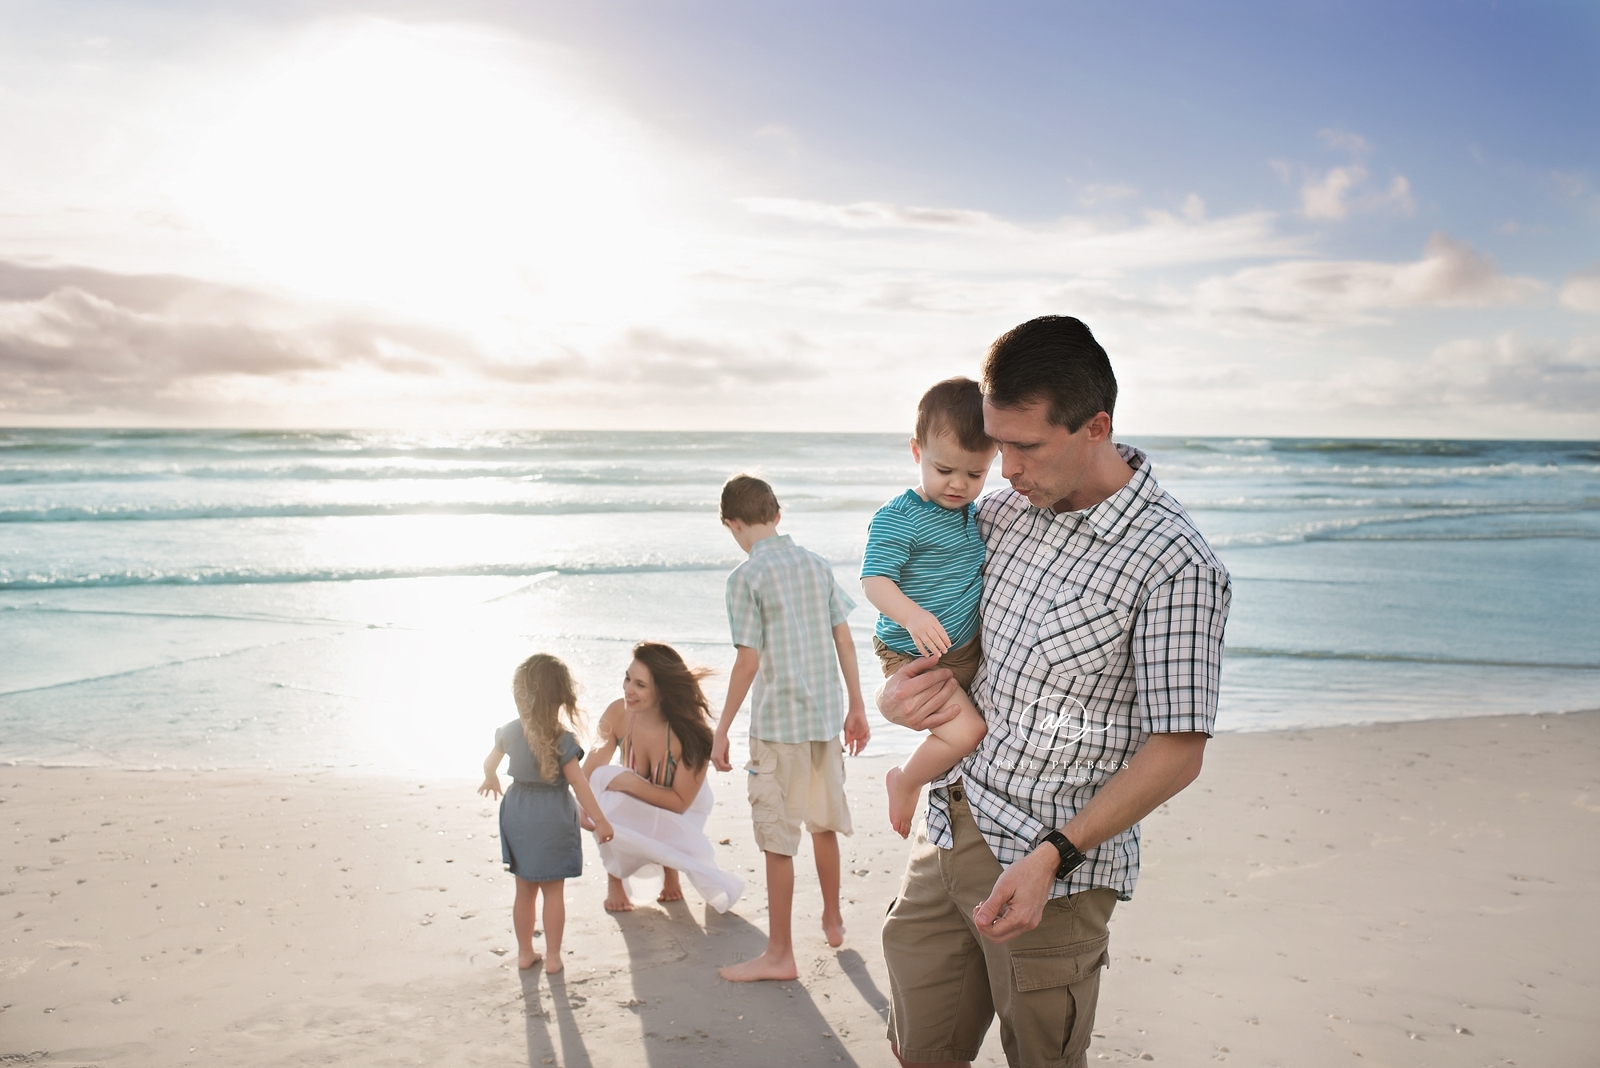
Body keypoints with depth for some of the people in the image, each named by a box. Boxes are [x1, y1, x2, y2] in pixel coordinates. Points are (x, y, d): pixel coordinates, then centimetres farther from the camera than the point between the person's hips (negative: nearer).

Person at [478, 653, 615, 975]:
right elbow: (579, 784, -16)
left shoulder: (509, 732, -3)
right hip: (552, 821, -4)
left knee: (524, 890, 16)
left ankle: (525, 952, 27)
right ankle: (552, 956, 15)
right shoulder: (562, 740, -17)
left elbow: (490, 762, 14)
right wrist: (600, 821, -9)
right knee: (553, 892, 8)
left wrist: (490, 780, 37)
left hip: (518, 816, 4)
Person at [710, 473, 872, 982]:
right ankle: (832, 920, 38)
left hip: (778, 724, -6)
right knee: (824, 825, 21)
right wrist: (856, 708, 16)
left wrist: (722, 729, -7)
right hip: (826, 717, 7)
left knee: (779, 842, 2)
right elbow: (845, 641, 7)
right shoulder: (817, 565, 6)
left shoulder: (746, 577, -11)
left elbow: (748, 660, -15)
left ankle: (779, 954, 11)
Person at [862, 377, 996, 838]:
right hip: (916, 657, -8)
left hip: (969, 651, 8)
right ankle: (905, 782, 6)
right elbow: (875, 580, -25)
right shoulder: (897, 518, -18)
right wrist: (912, 615, -42)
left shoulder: (976, 515, 7)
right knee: (964, 733, -20)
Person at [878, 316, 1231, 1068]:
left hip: (1054, 866, -6)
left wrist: (1050, 859, -21)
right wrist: (893, 690, -3)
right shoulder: (1002, 513, 3)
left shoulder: (1177, 568, -18)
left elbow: (1176, 752, -16)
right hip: (948, 834, 6)